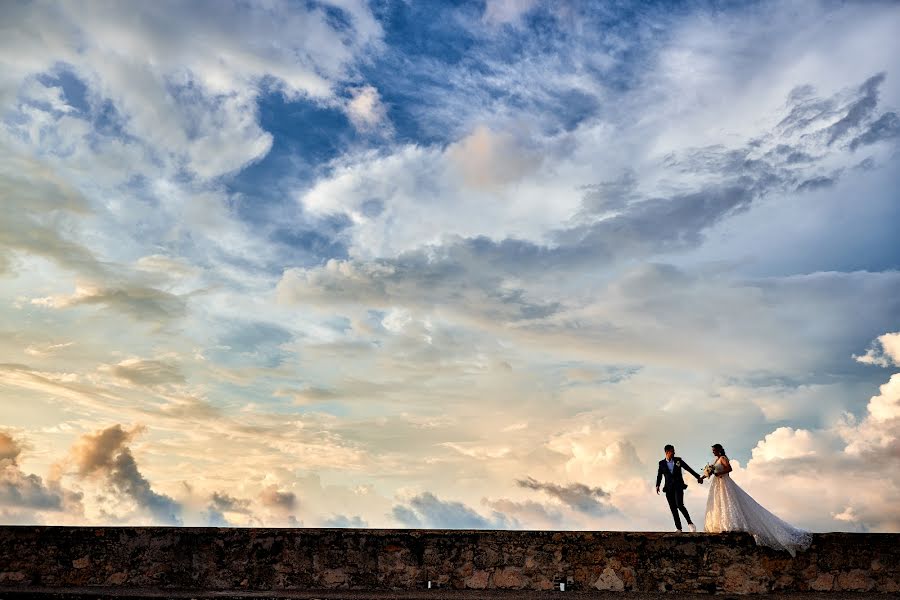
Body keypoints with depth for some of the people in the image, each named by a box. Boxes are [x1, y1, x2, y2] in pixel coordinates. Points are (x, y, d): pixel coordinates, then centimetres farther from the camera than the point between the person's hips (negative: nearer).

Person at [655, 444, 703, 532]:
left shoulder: (678, 460, 4)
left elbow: (689, 469, 9)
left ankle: (690, 523, -3)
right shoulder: (662, 463, 5)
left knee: (680, 505, -20)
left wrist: (698, 477, 5)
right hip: (669, 488, 2)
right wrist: (657, 486, -10)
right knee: (673, 508, -1)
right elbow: (659, 476, 5)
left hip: (678, 486, -1)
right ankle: (678, 528, 3)